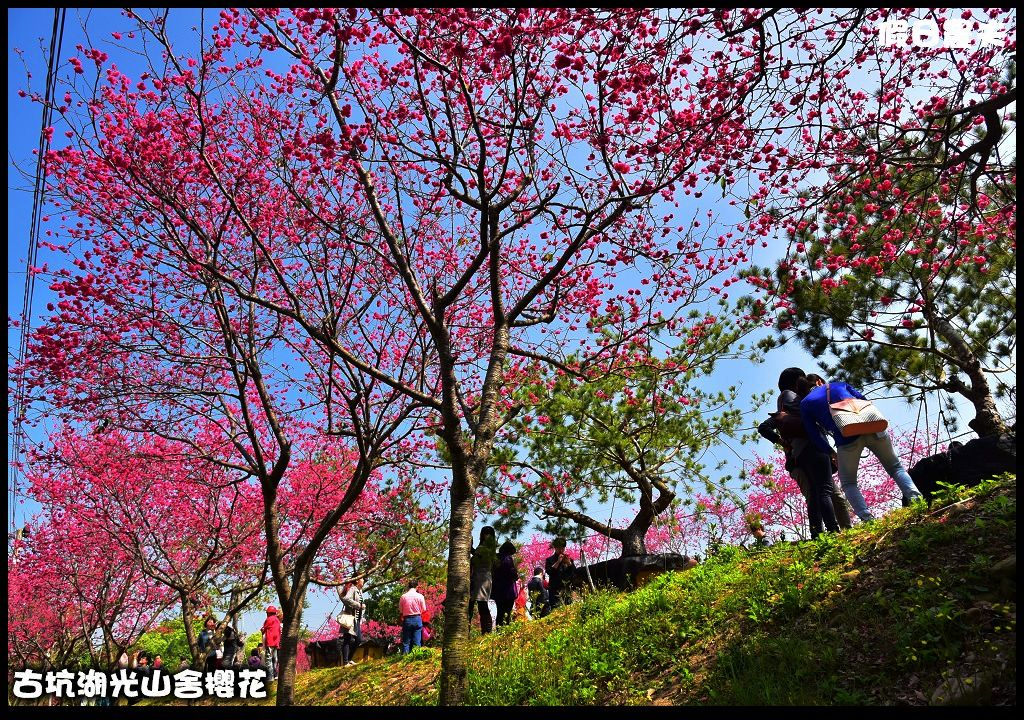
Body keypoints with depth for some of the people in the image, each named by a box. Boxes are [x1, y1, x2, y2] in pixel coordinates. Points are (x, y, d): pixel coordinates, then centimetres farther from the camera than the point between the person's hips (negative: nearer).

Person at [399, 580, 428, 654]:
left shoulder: (403, 597, -1)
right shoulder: (420, 596, -3)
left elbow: (400, 611, 3)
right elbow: (424, 610, 1)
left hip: (407, 620, 1)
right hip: (417, 619, -1)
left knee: (406, 642, 6)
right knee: (417, 641, 3)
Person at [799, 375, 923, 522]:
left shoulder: (805, 403, 18)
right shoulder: (839, 385, 27)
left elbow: (814, 435, 10)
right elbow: (865, 401, 21)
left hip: (846, 439, -3)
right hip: (873, 427, 3)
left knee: (848, 483, 13)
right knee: (895, 467, 20)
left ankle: (868, 519, -6)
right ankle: (916, 498, -3)